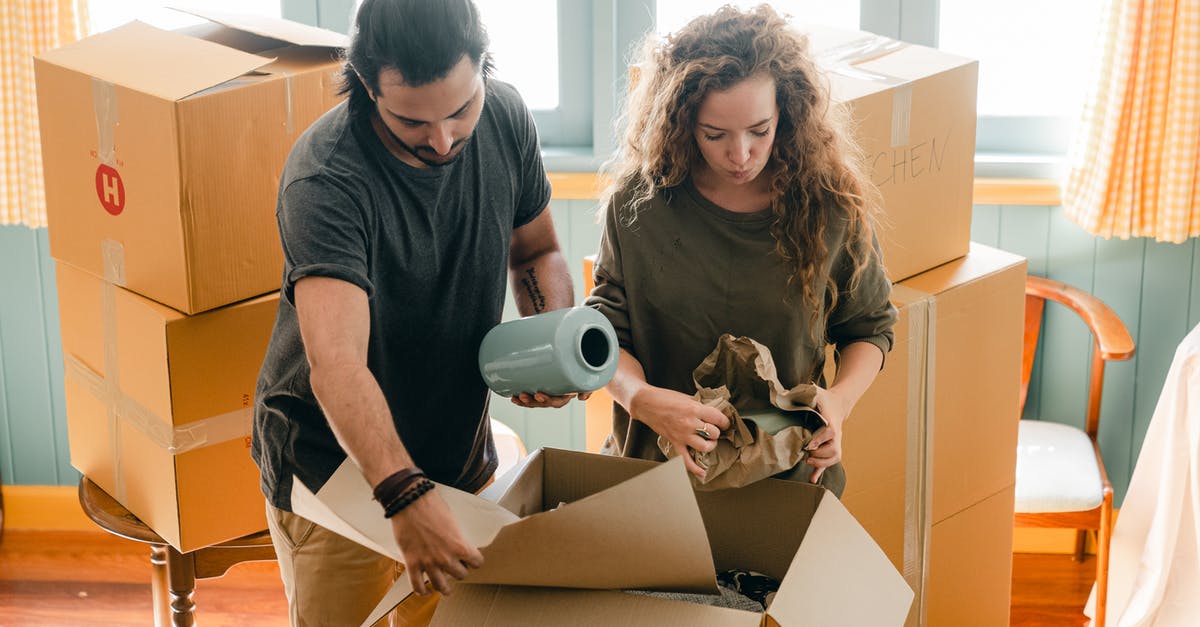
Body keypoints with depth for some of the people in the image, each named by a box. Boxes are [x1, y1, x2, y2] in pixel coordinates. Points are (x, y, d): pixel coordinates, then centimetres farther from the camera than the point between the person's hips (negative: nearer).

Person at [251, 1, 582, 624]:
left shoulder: (505, 118, -10)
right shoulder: (325, 179, -29)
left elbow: (536, 252, 7)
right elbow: (337, 364, -41)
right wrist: (405, 494, -54)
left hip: (460, 453, 5)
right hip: (332, 464, -5)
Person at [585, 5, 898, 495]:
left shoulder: (830, 207, -7)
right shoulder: (638, 202, -7)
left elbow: (869, 327, 7)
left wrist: (839, 399, -13)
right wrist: (642, 399, -22)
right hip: (657, 469, 0)